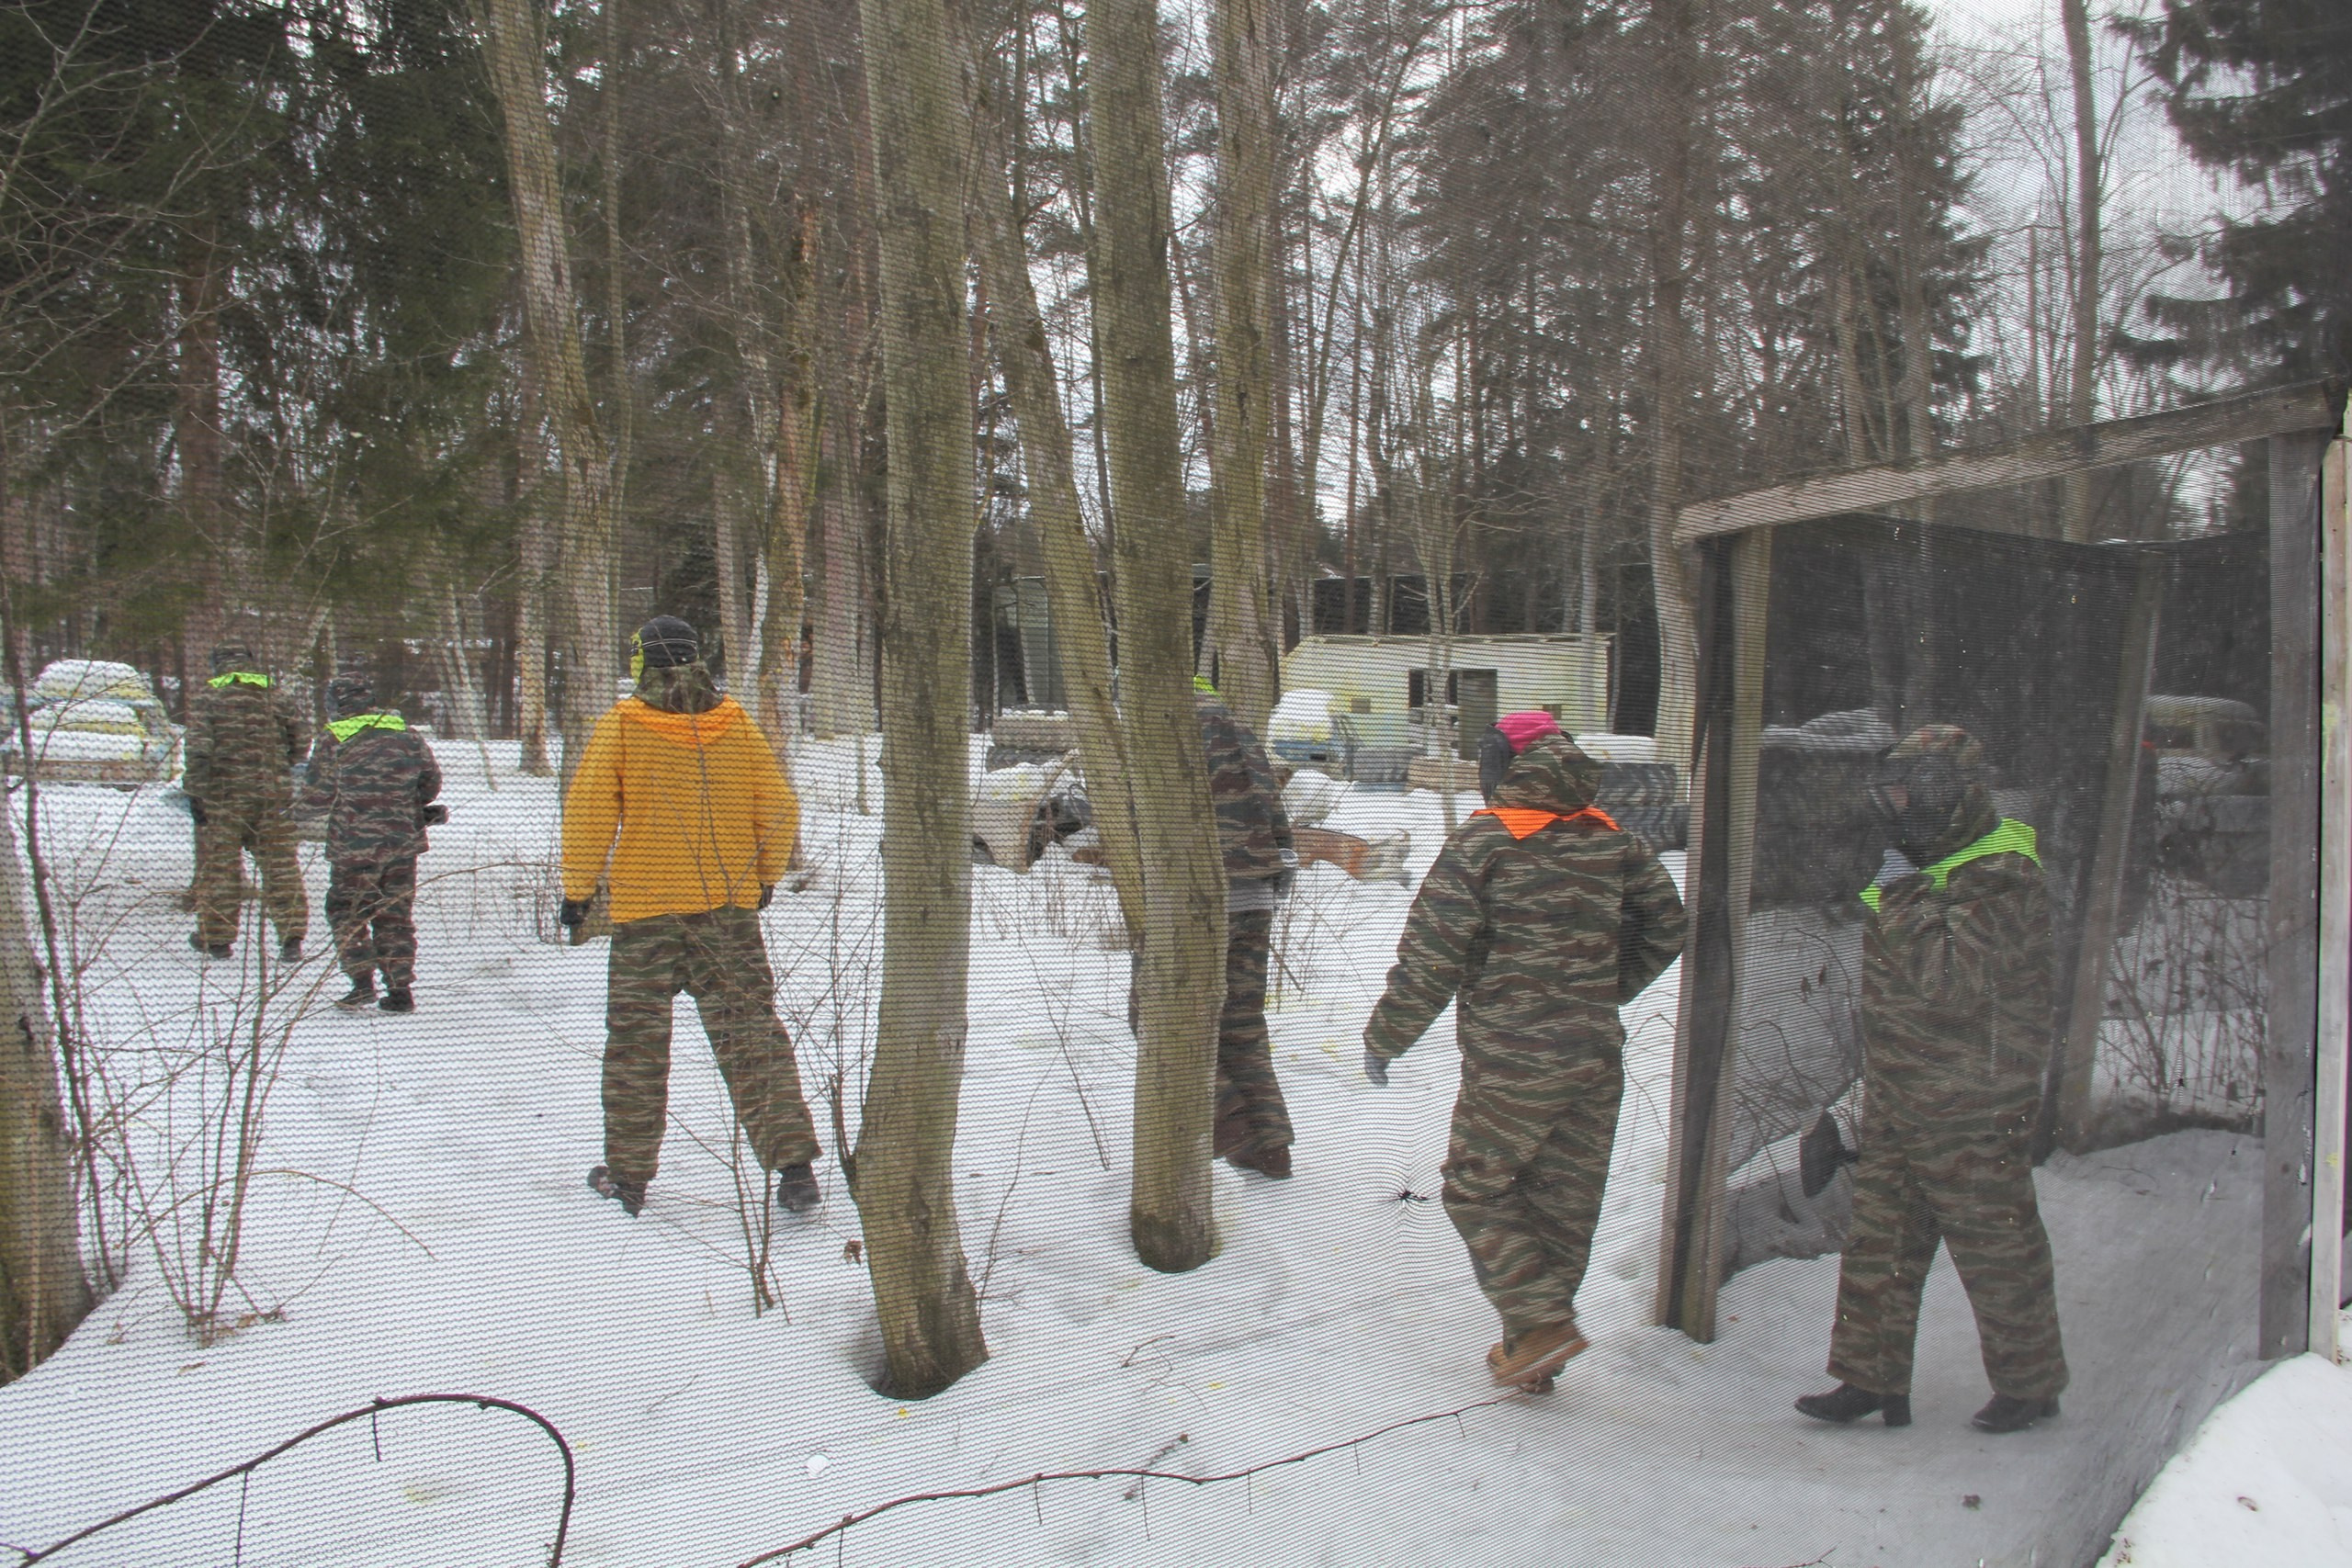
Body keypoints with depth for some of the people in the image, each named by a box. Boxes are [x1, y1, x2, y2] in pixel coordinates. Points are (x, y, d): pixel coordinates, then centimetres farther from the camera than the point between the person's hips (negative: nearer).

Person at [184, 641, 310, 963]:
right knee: (280, 864, 5)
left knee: (218, 865, 8)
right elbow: (300, 739, 10)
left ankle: (216, 937, 17)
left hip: (223, 795, -2)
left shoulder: (208, 698, -3)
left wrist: (194, 792, -7)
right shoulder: (274, 696, 6)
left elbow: (199, 749, -12)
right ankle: (291, 935, -1)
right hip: (273, 796, 2)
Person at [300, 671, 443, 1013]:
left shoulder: (333, 741, -7)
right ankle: (400, 990, 9)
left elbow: (316, 797, -2)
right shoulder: (405, 733, 3)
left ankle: (362, 980, -4)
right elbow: (431, 778, 13)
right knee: (396, 914, 11)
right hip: (403, 841, 4)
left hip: (354, 844, -4)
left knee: (346, 910, 9)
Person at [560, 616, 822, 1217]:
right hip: (730, 908, 2)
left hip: (644, 910, -2)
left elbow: (589, 809, -6)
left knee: (636, 1042, 10)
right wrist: (766, 876, 18)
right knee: (752, 1036, 4)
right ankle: (793, 1164, -2)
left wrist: (578, 888, 5)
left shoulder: (622, 724, -4)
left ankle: (627, 1174, 17)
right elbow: (779, 809, 3)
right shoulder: (736, 724, 2)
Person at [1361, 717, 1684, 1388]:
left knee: (1476, 1188, 11)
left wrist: (1383, 1038, -2)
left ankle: (1542, 1322, 0)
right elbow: (1665, 928, 15)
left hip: (1513, 1065, -6)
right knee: (1564, 1201, 13)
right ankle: (1534, 1354, 22)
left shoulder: (1482, 843, -11)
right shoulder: (1614, 841, 5)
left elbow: (1430, 958, -14)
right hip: (1598, 1059, 6)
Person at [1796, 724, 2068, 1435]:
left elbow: (1948, 975, -31)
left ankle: (2030, 1382, 23)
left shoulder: (2001, 880, -17)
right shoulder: (1923, 864, 12)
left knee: (1995, 1244, 5)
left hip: (1973, 1112, -9)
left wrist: (1903, 895, -24)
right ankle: (1872, 1377, 19)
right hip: (1898, 1101, 9)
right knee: (1880, 1238, 10)